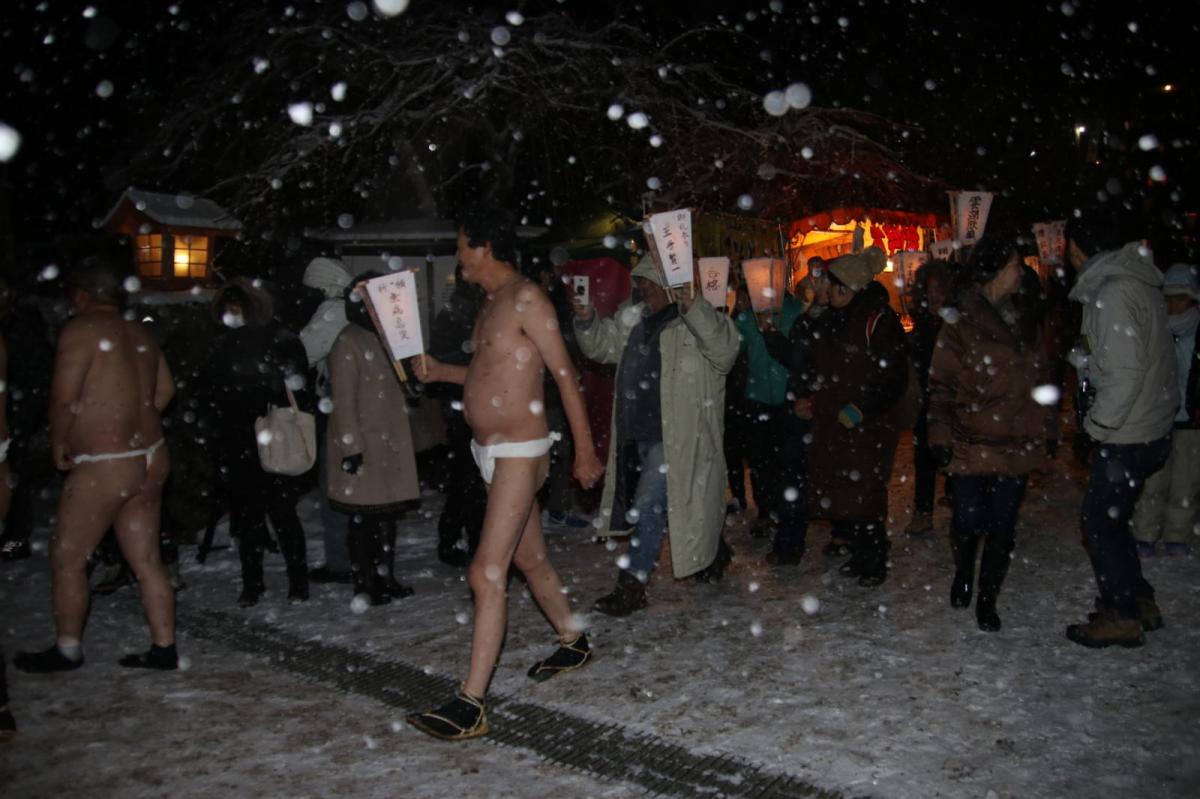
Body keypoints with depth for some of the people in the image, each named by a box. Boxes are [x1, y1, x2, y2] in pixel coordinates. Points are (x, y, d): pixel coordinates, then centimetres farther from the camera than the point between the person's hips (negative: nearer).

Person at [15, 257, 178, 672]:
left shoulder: (80, 329, -12)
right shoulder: (140, 333, 10)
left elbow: (64, 397, -16)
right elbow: (164, 389, 19)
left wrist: (59, 444, -1)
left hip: (103, 467, -7)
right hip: (151, 459, 7)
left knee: (66, 559, 10)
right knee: (146, 560, 12)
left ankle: (67, 650, 22)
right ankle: (164, 649, 16)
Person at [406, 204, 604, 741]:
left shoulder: (525, 299, -13)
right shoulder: (491, 305, 15)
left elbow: (564, 374, -14)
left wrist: (585, 451, -14)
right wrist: (441, 372, 11)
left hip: (519, 453, -10)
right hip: (492, 452, 10)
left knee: (487, 574, -11)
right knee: (530, 559, 20)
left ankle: (470, 705, -8)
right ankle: (573, 643, 40)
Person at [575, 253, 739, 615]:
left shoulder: (698, 321, -14)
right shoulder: (635, 320, 11)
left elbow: (725, 347, -31)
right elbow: (601, 345, 18)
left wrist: (693, 307, -44)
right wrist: (586, 320, -3)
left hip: (677, 436, -8)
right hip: (640, 433, 8)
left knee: (649, 506, -9)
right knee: (678, 502, 22)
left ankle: (630, 587, 0)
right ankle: (712, 551, 44)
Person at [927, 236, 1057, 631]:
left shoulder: (1025, 322, 12)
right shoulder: (961, 323, -5)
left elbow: (1041, 379, 19)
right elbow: (941, 385, -6)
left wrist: (1048, 430, 15)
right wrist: (941, 436, -12)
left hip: (1018, 445, 5)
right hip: (971, 444, -5)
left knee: (1002, 526, 7)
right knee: (969, 520, -3)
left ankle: (987, 599, 22)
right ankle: (963, 573, 29)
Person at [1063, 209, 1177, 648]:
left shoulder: (1113, 293, -20)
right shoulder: (1138, 282, 11)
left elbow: (1125, 374, -25)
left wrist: (1095, 428, -15)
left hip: (1126, 437, -9)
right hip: (1150, 427, 9)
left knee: (1100, 523, 2)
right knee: (1110, 519, 19)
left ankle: (1122, 617, 12)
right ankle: (1139, 603, 29)